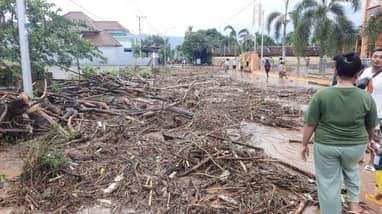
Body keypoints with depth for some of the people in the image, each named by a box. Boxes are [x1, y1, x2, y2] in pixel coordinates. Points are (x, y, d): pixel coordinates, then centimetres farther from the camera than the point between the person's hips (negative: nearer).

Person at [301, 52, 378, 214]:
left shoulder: (321, 95, -15)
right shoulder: (367, 98, -9)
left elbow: (310, 124, -11)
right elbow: (371, 126, 5)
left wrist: (304, 144, 3)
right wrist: (369, 140, 25)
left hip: (325, 146, -2)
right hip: (356, 146, 3)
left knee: (328, 182, 12)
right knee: (351, 169, 33)